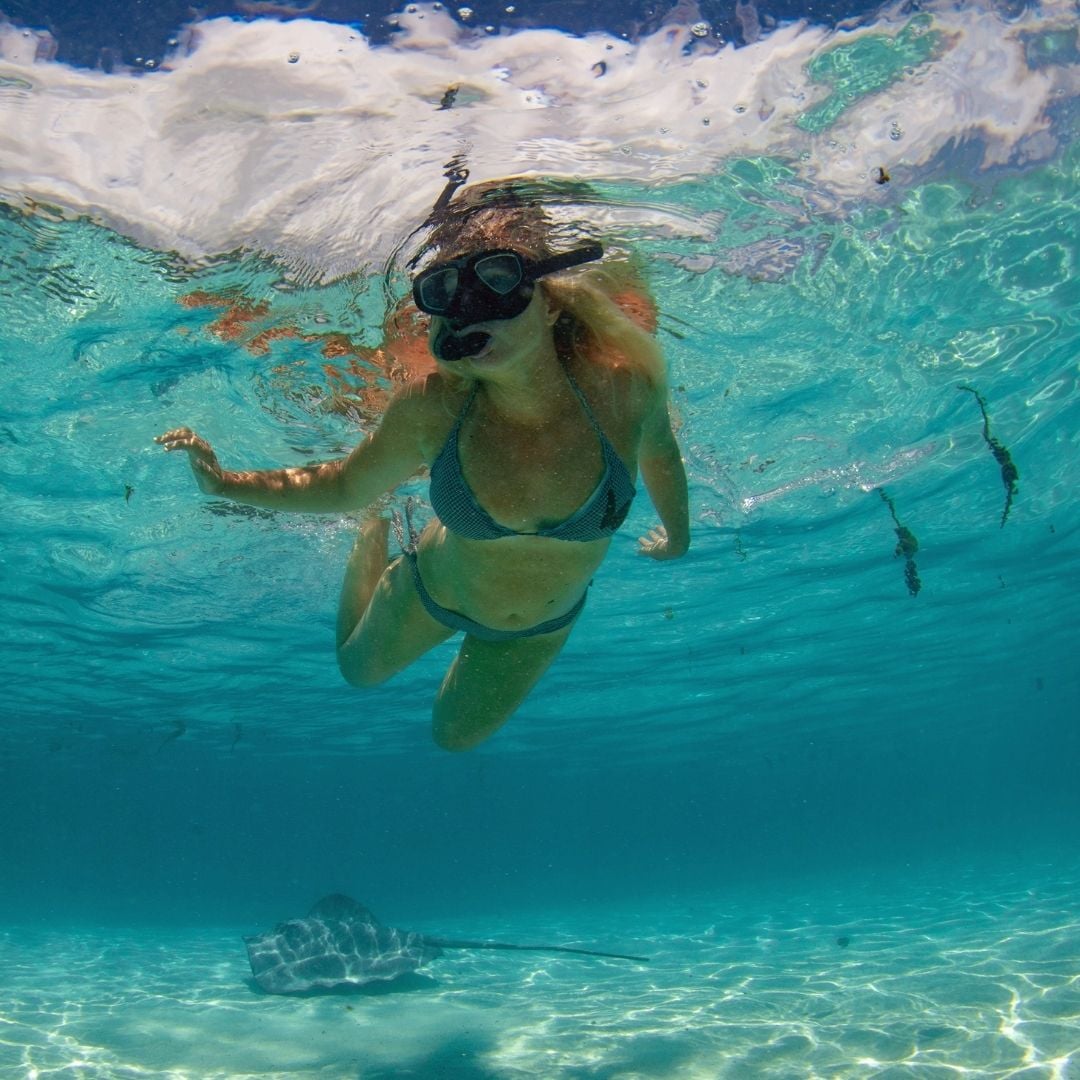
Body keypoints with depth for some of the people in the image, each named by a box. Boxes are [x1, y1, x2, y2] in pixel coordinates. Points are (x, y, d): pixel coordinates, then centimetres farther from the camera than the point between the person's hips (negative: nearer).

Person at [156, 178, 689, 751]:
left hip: (541, 627, 1)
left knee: (455, 736, 27)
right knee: (358, 668, 31)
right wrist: (227, 483, -27)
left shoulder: (623, 388, -35)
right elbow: (345, 485, -15)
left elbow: (658, 449, -9)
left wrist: (677, 534, 9)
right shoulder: (431, 407, -35)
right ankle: (377, 532, 49)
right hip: (433, 595, -1)